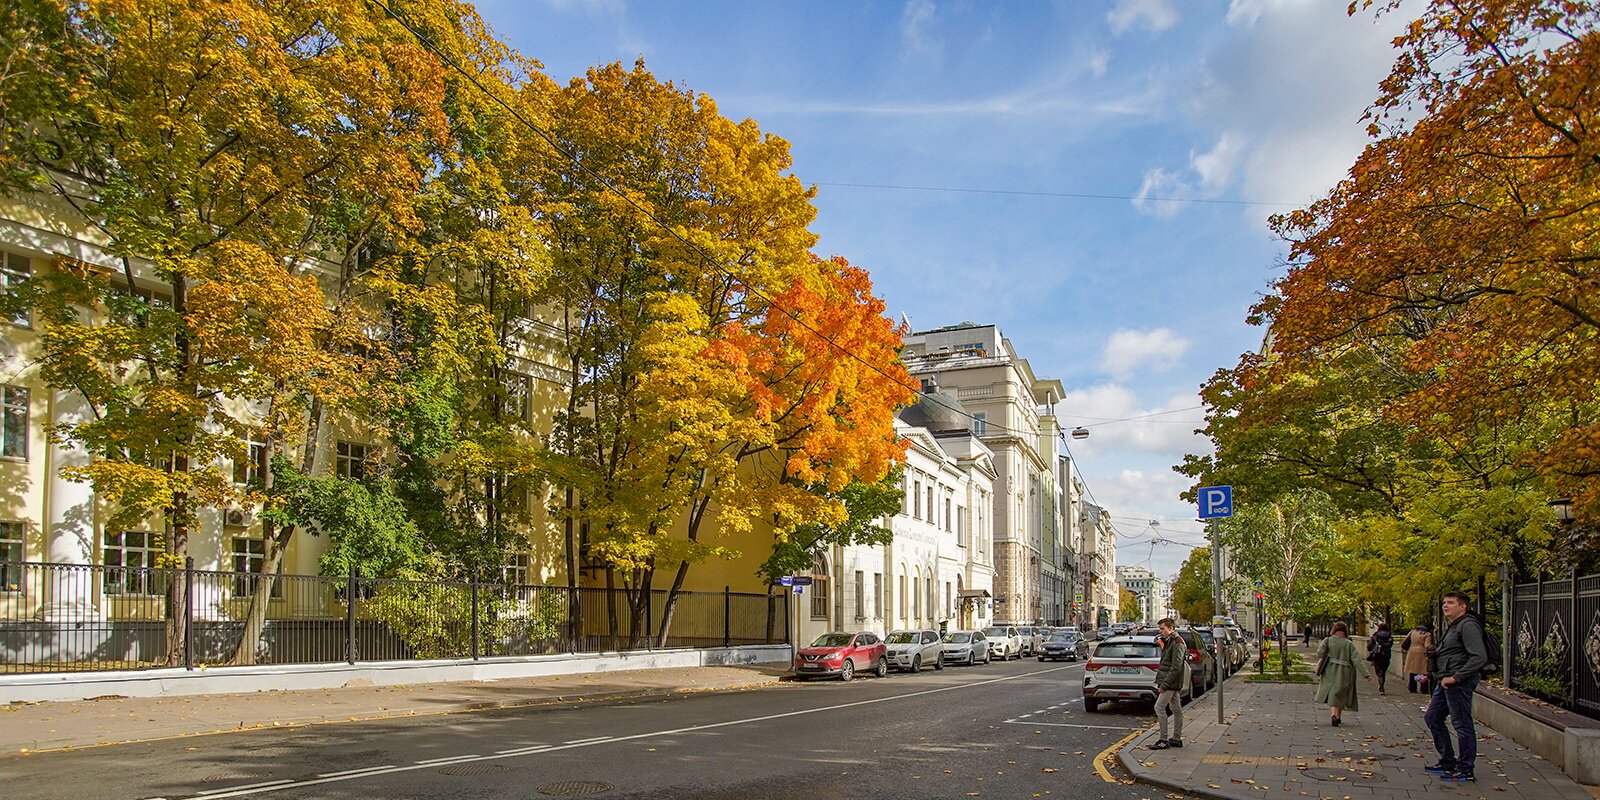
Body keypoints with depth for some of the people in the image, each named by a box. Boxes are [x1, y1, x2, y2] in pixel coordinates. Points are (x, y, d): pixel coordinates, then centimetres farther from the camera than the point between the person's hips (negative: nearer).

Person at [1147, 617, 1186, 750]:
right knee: (1176, 709, 13)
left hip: (1171, 682, -10)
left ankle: (1164, 740, -9)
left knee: (1159, 707, -11)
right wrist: (1163, 682, 14)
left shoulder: (1177, 644, -17)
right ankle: (1176, 739, 19)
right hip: (1172, 683, 10)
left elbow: (1176, 667, -22)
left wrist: (1164, 684, -22)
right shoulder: (1169, 642, 15)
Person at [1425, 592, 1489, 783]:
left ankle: (1466, 770, 4)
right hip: (1445, 682, 11)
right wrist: (1432, 675, 18)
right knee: (1432, 717, 15)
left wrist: (1455, 677, -21)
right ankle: (1448, 762, 23)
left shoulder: (1468, 626, -14)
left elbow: (1479, 658, -23)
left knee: (1462, 724, -4)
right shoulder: (1451, 626, 18)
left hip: (1460, 682, -11)